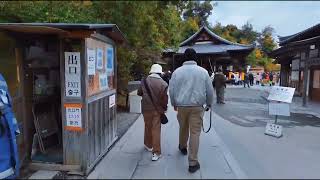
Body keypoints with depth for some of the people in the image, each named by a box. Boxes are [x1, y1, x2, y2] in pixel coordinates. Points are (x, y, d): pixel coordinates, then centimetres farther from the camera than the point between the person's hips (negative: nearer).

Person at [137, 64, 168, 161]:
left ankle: (148, 145, 38)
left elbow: (139, 93, 6)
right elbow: (165, 99, -8)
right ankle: (156, 152, 7)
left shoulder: (144, 81, -7)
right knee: (156, 130, 4)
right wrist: (164, 108, 7)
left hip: (146, 109, 2)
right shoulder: (163, 84, -11)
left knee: (148, 127, 20)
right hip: (157, 109, -2)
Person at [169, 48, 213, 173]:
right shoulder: (203, 71, 0)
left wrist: (174, 104, 16)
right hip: (197, 106, -1)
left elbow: (171, 90, 1)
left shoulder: (177, 71, -1)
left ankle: (182, 147, 47)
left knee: (183, 128, 23)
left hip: (181, 106, 2)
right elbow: (210, 90, 4)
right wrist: (209, 104, 20)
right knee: (195, 133, 2)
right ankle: (193, 162, 5)